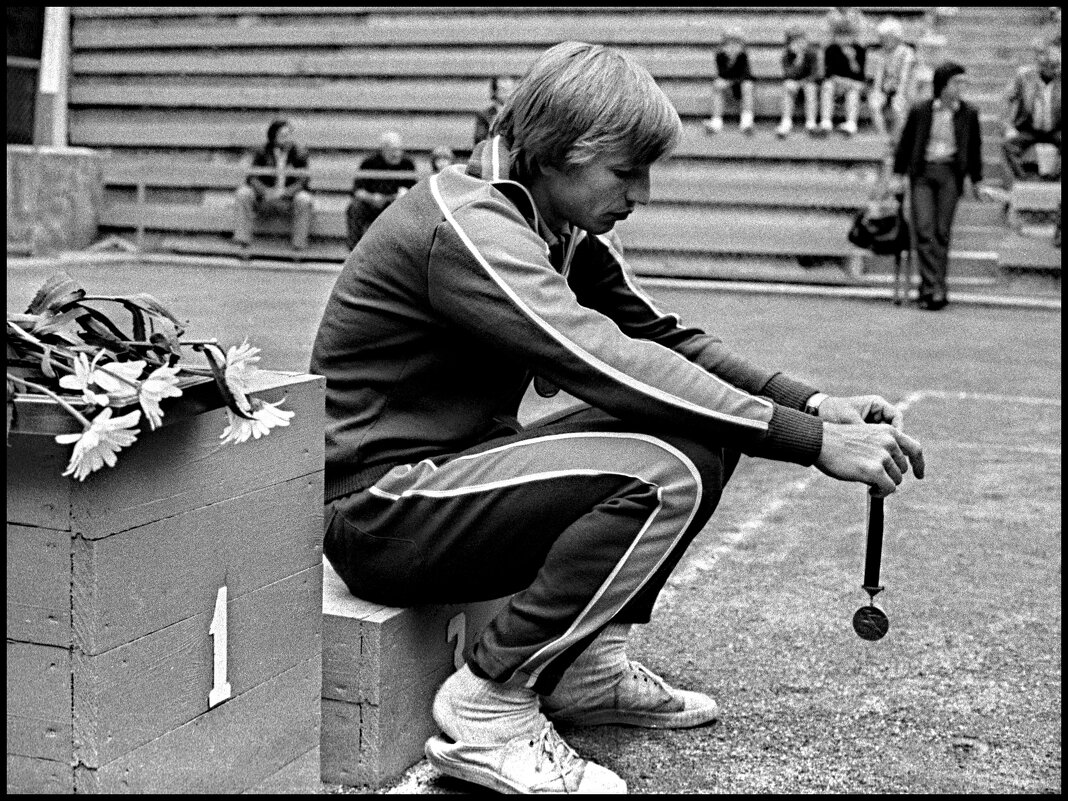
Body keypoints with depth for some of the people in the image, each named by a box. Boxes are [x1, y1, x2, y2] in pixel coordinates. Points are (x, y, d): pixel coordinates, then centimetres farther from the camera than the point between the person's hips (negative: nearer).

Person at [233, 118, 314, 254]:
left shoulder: (299, 153, -6)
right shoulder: (262, 152, -3)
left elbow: (302, 181, -13)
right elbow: (253, 178, -9)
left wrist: (284, 192, -29)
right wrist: (266, 192, -29)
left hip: (289, 200, -1)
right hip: (264, 200, 1)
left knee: (304, 199, -32)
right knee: (243, 193, -24)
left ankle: (298, 246, -23)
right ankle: (243, 243, -23)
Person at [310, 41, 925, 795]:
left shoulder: (568, 228, 5)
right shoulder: (465, 227, -23)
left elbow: (661, 338, 4)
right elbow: (614, 370, -31)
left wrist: (814, 405, -10)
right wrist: (813, 441, -30)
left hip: (460, 465, 9)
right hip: (380, 512, -9)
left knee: (710, 433, -1)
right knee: (665, 477, -25)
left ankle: (589, 665, 7)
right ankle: (485, 710, -14)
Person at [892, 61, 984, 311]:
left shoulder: (968, 113, 4)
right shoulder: (920, 111, 0)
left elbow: (975, 147, 13)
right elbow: (905, 143, 9)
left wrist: (976, 180, 15)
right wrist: (899, 173, 8)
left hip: (951, 173, 1)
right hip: (923, 172, -1)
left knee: (942, 231, -1)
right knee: (924, 229, -12)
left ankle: (930, 288, 7)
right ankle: (935, 289, -14)